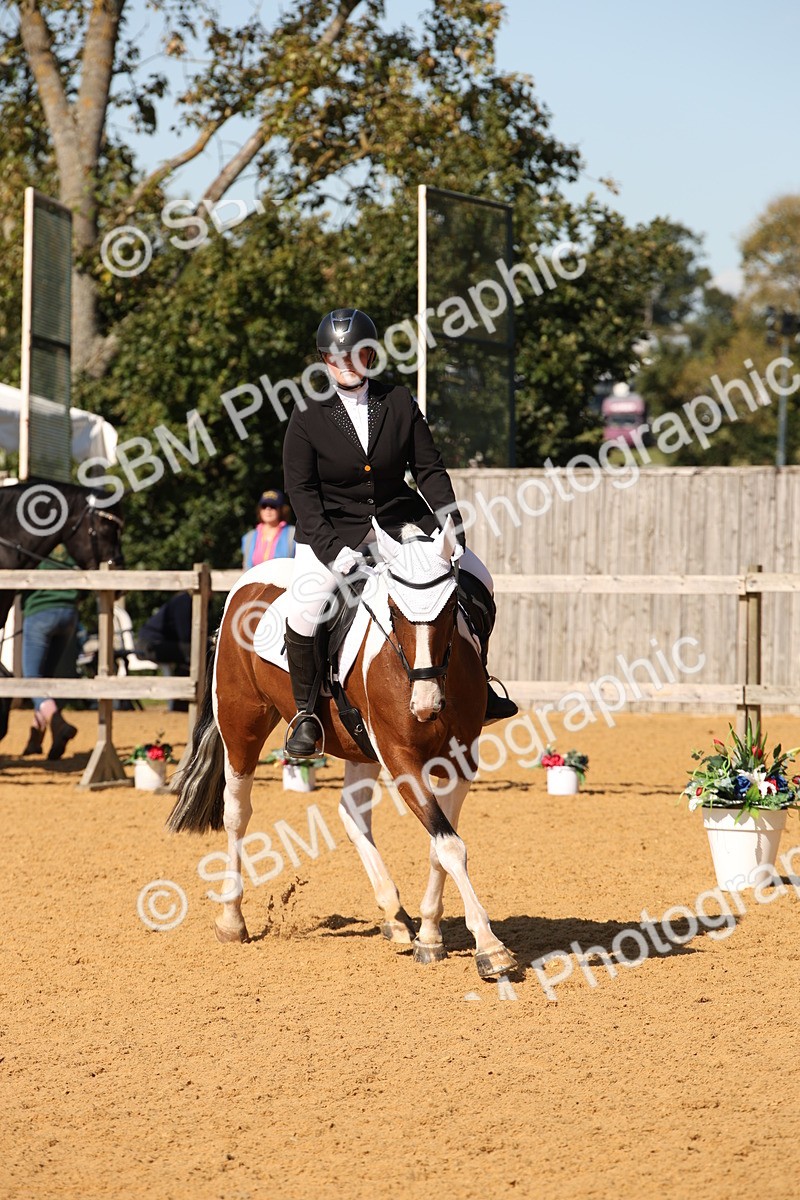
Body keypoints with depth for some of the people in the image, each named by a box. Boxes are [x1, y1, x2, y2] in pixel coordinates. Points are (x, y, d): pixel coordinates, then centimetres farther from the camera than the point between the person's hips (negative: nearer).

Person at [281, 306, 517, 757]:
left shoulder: (400, 402, 1)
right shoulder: (309, 415, -6)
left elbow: (430, 469, 2)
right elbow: (301, 488, -8)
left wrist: (451, 529, -11)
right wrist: (330, 547, -20)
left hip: (401, 521, 3)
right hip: (334, 529, -3)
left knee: (478, 582, -5)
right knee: (305, 608, -28)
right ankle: (306, 712, -9)